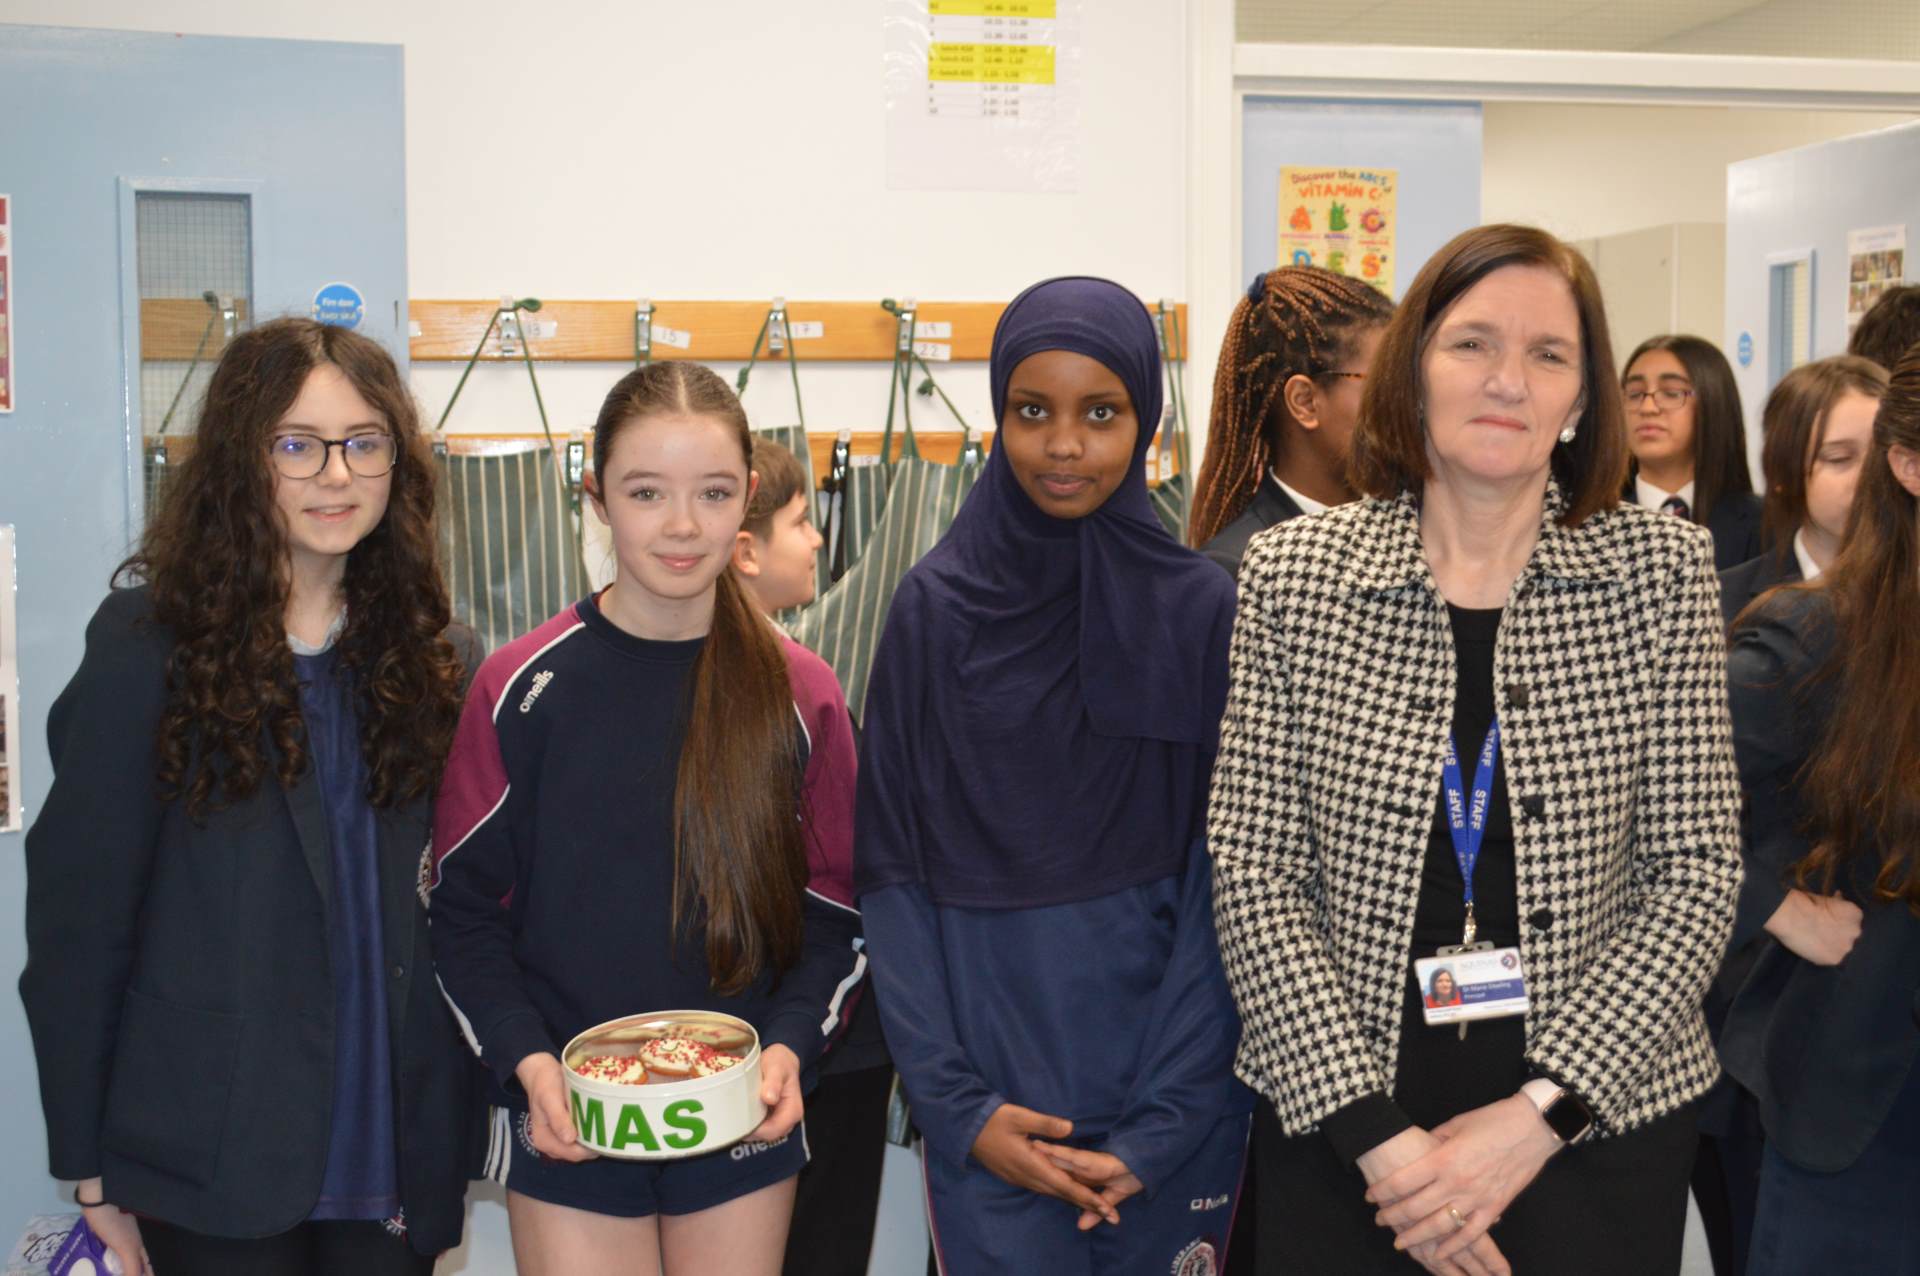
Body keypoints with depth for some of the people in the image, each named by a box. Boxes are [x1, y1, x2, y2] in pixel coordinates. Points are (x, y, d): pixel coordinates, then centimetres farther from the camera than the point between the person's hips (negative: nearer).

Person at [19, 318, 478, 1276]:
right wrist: (85, 1166, -7)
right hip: (213, 1155, -3)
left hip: (392, 1149, 4)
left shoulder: (432, 653, 4)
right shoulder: (151, 641, -8)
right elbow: (76, 911, -7)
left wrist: (455, 1125, 1)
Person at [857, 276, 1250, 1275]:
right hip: (991, 1096, 0)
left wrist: (1164, 1125, -11)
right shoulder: (937, 609, -2)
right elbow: (891, 873, -1)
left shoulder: (1201, 610, -3)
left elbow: (1226, 877, -4)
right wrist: (956, 1106, -9)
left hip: (1169, 1086, 0)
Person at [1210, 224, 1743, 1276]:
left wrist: (1541, 1112, -12)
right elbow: (1253, 881, -6)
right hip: (1339, 1125, 0)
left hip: (1599, 1122, 1)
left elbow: (1697, 873, -4)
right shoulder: (1292, 576, -5)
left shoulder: (1661, 569, -3)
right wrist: (1374, 1136, -12)